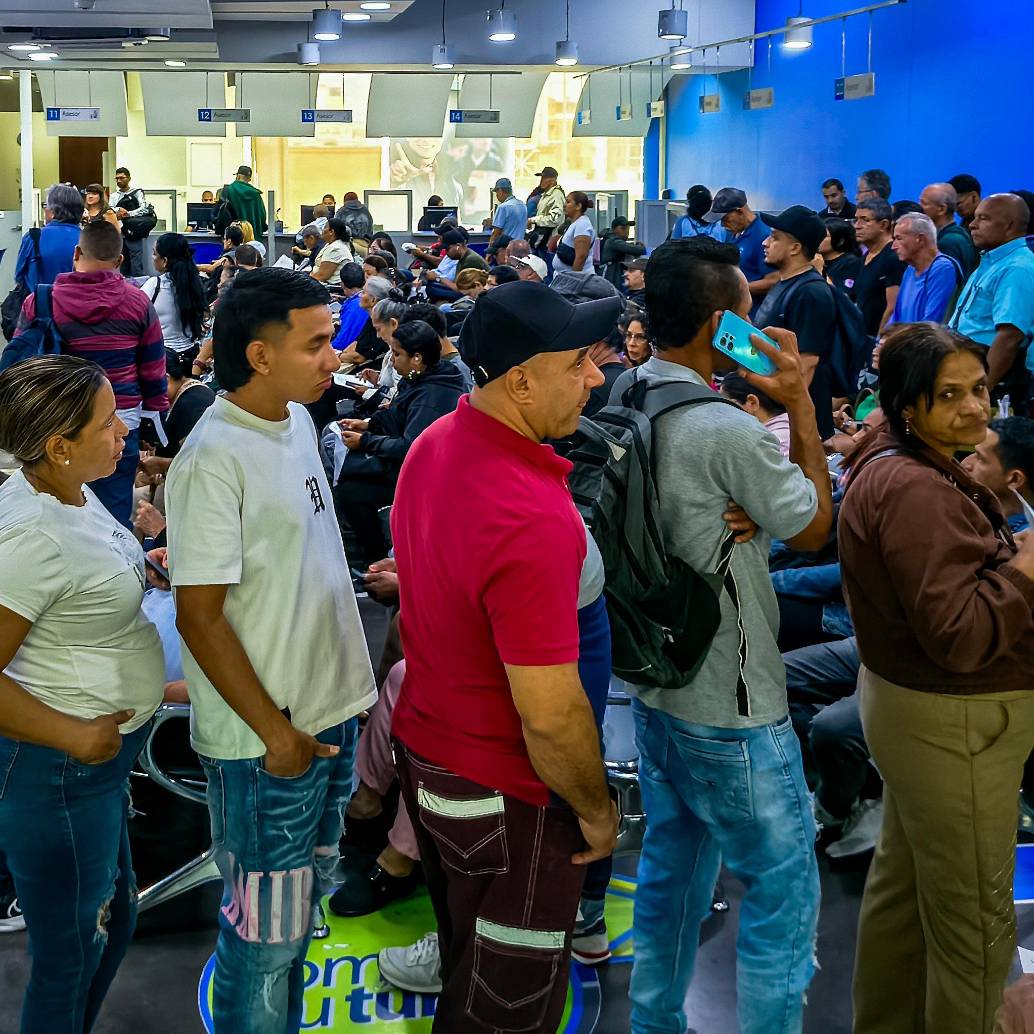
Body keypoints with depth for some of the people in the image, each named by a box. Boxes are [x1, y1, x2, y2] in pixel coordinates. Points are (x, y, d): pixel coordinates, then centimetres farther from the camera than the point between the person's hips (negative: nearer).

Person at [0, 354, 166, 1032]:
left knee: (115, 922, 26)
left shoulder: (67, 491, 1)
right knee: (69, 962, 8)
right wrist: (73, 736, -21)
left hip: (105, 755, 10)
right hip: (60, 771, -10)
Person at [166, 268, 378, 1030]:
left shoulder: (297, 421, 5)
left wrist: (349, 687, 14)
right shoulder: (214, 459, -21)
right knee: (266, 930, 6)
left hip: (331, 709, 8)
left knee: (306, 899, 23)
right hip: (267, 737, -8)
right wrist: (275, 732, -16)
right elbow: (199, 616, -20)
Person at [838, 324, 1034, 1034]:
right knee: (974, 918, 3)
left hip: (912, 709, 11)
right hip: (953, 727, -11)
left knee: (903, 885, 24)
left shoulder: (897, 464, 8)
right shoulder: (916, 492, -25)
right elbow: (958, 636, -28)